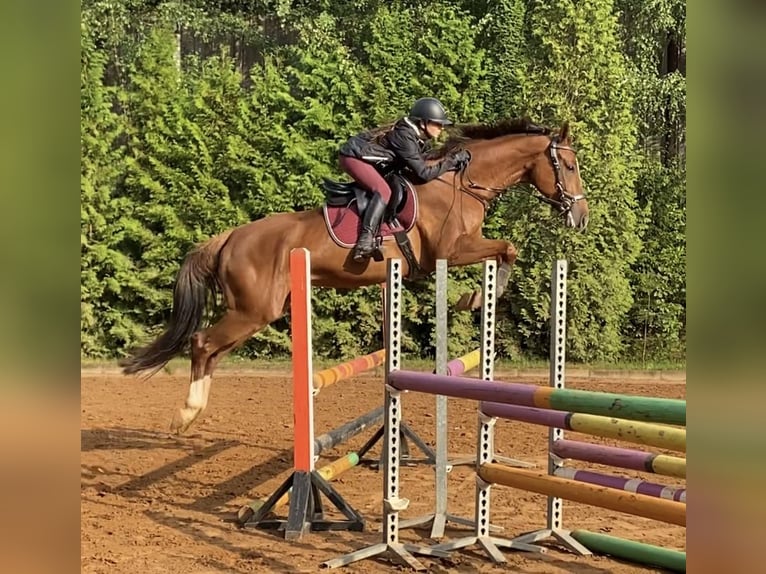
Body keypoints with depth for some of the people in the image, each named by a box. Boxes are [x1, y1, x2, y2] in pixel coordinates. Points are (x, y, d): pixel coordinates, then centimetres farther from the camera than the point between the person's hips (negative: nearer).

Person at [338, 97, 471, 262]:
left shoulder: (417, 136, 1)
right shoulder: (405, 136, -26)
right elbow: (424, 173, -27)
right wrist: (453, 160, -22)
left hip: (366, 158, 10)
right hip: (353, 157, -10)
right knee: (383, 190, -27)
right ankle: (365, 240, -32)